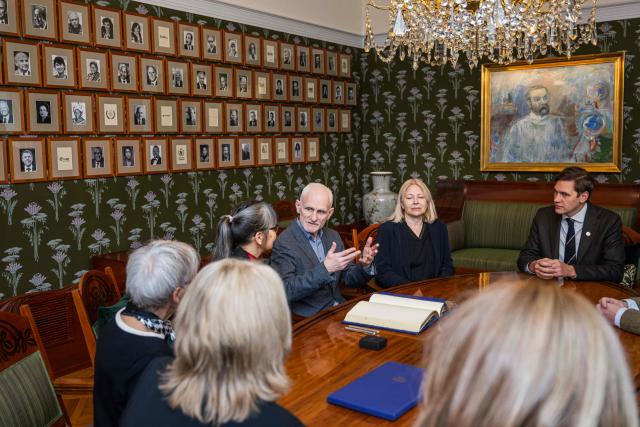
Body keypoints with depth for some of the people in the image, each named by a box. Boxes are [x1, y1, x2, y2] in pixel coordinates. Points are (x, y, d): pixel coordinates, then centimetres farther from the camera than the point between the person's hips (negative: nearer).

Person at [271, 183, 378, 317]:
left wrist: (365, 265, -9)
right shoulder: (284, 243, -13)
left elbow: (349, 279, 12)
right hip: (307, 319, -6)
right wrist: (325, 269, -30)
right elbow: (285, 291, -23)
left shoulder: (333, 236, 8)